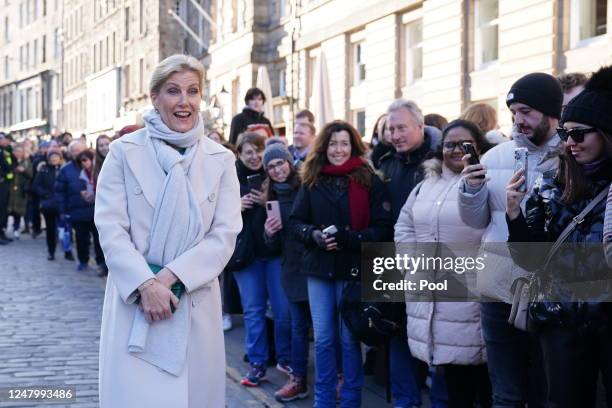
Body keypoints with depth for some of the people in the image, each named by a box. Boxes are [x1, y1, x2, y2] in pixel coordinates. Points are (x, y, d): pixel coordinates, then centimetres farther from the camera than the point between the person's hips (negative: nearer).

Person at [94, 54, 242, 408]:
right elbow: (111, 229, -5)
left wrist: (170, 276, -14)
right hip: (133, 299, -2)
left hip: (196, 303, 2)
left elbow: (224, 235, -2)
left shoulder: (221, 160, 6)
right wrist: (146, 284, -18)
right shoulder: (125, 152, 1)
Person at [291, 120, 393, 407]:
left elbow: (383, 227, -9)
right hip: (319, 267, 3)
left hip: (353, 268, -3)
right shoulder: (311, 181, 6)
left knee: (349, 337, 5)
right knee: (323, 338, 9)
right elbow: (297, 222, 7)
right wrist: (314, 235, -13)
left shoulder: (369, 181, -5)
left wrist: (349, 239, -21)